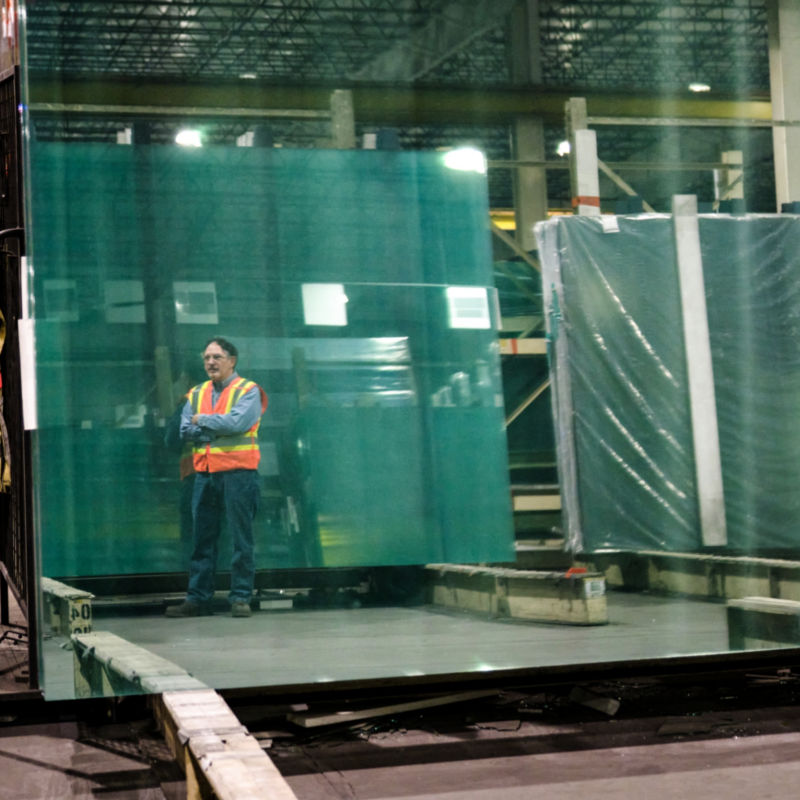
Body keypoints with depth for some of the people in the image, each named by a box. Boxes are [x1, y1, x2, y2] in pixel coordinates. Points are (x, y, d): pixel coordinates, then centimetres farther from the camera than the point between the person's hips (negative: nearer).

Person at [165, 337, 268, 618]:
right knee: (202, 538, 6)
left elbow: (237, 422, -16)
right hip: (205, 474, 5)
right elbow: (186, 430, 5)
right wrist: (218, 428, -7)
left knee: (241, 537, -2)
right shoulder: (196, 393, 16)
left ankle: (241, 597, 2)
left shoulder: (247, 391, 0)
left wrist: (203, 420, -4)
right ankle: (197, 598, 10)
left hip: (238, 471, -5)